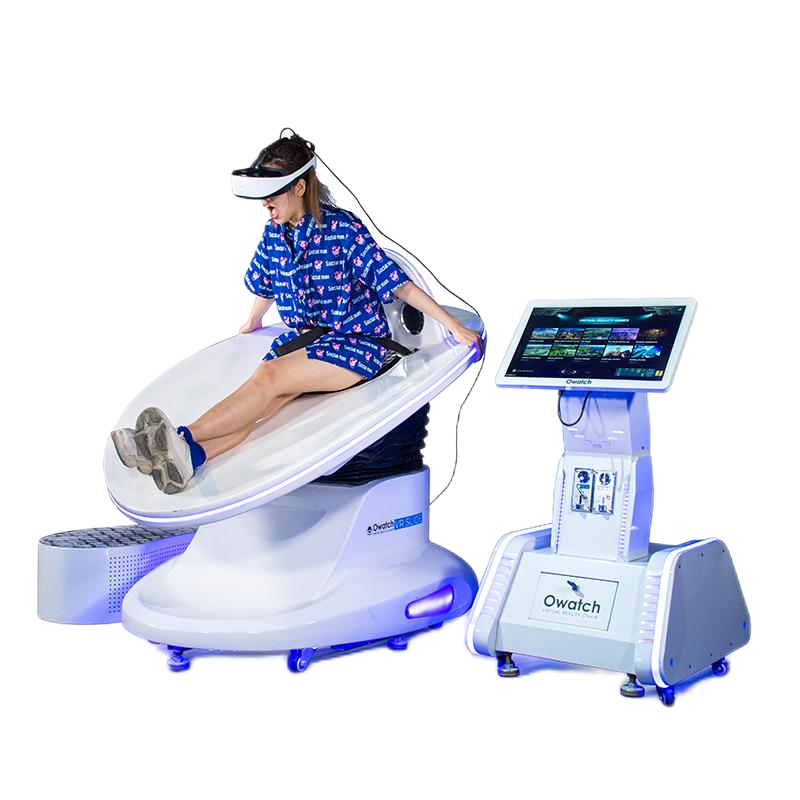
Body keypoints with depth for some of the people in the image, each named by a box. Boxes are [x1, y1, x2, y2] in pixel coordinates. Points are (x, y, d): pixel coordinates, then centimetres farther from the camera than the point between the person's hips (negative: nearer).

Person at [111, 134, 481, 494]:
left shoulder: (343, 229, -13)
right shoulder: (273, 233, 5)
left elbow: (399, 284, -13)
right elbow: (265, 289, 24)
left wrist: (454, 326, -13)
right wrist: (246, 330, 38)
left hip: (357, 341, -5)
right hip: (303, 337, 5)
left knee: (269, 377, -30)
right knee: (260, 403, -25)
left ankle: (183, 439, -43)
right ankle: (190, 458, -51)